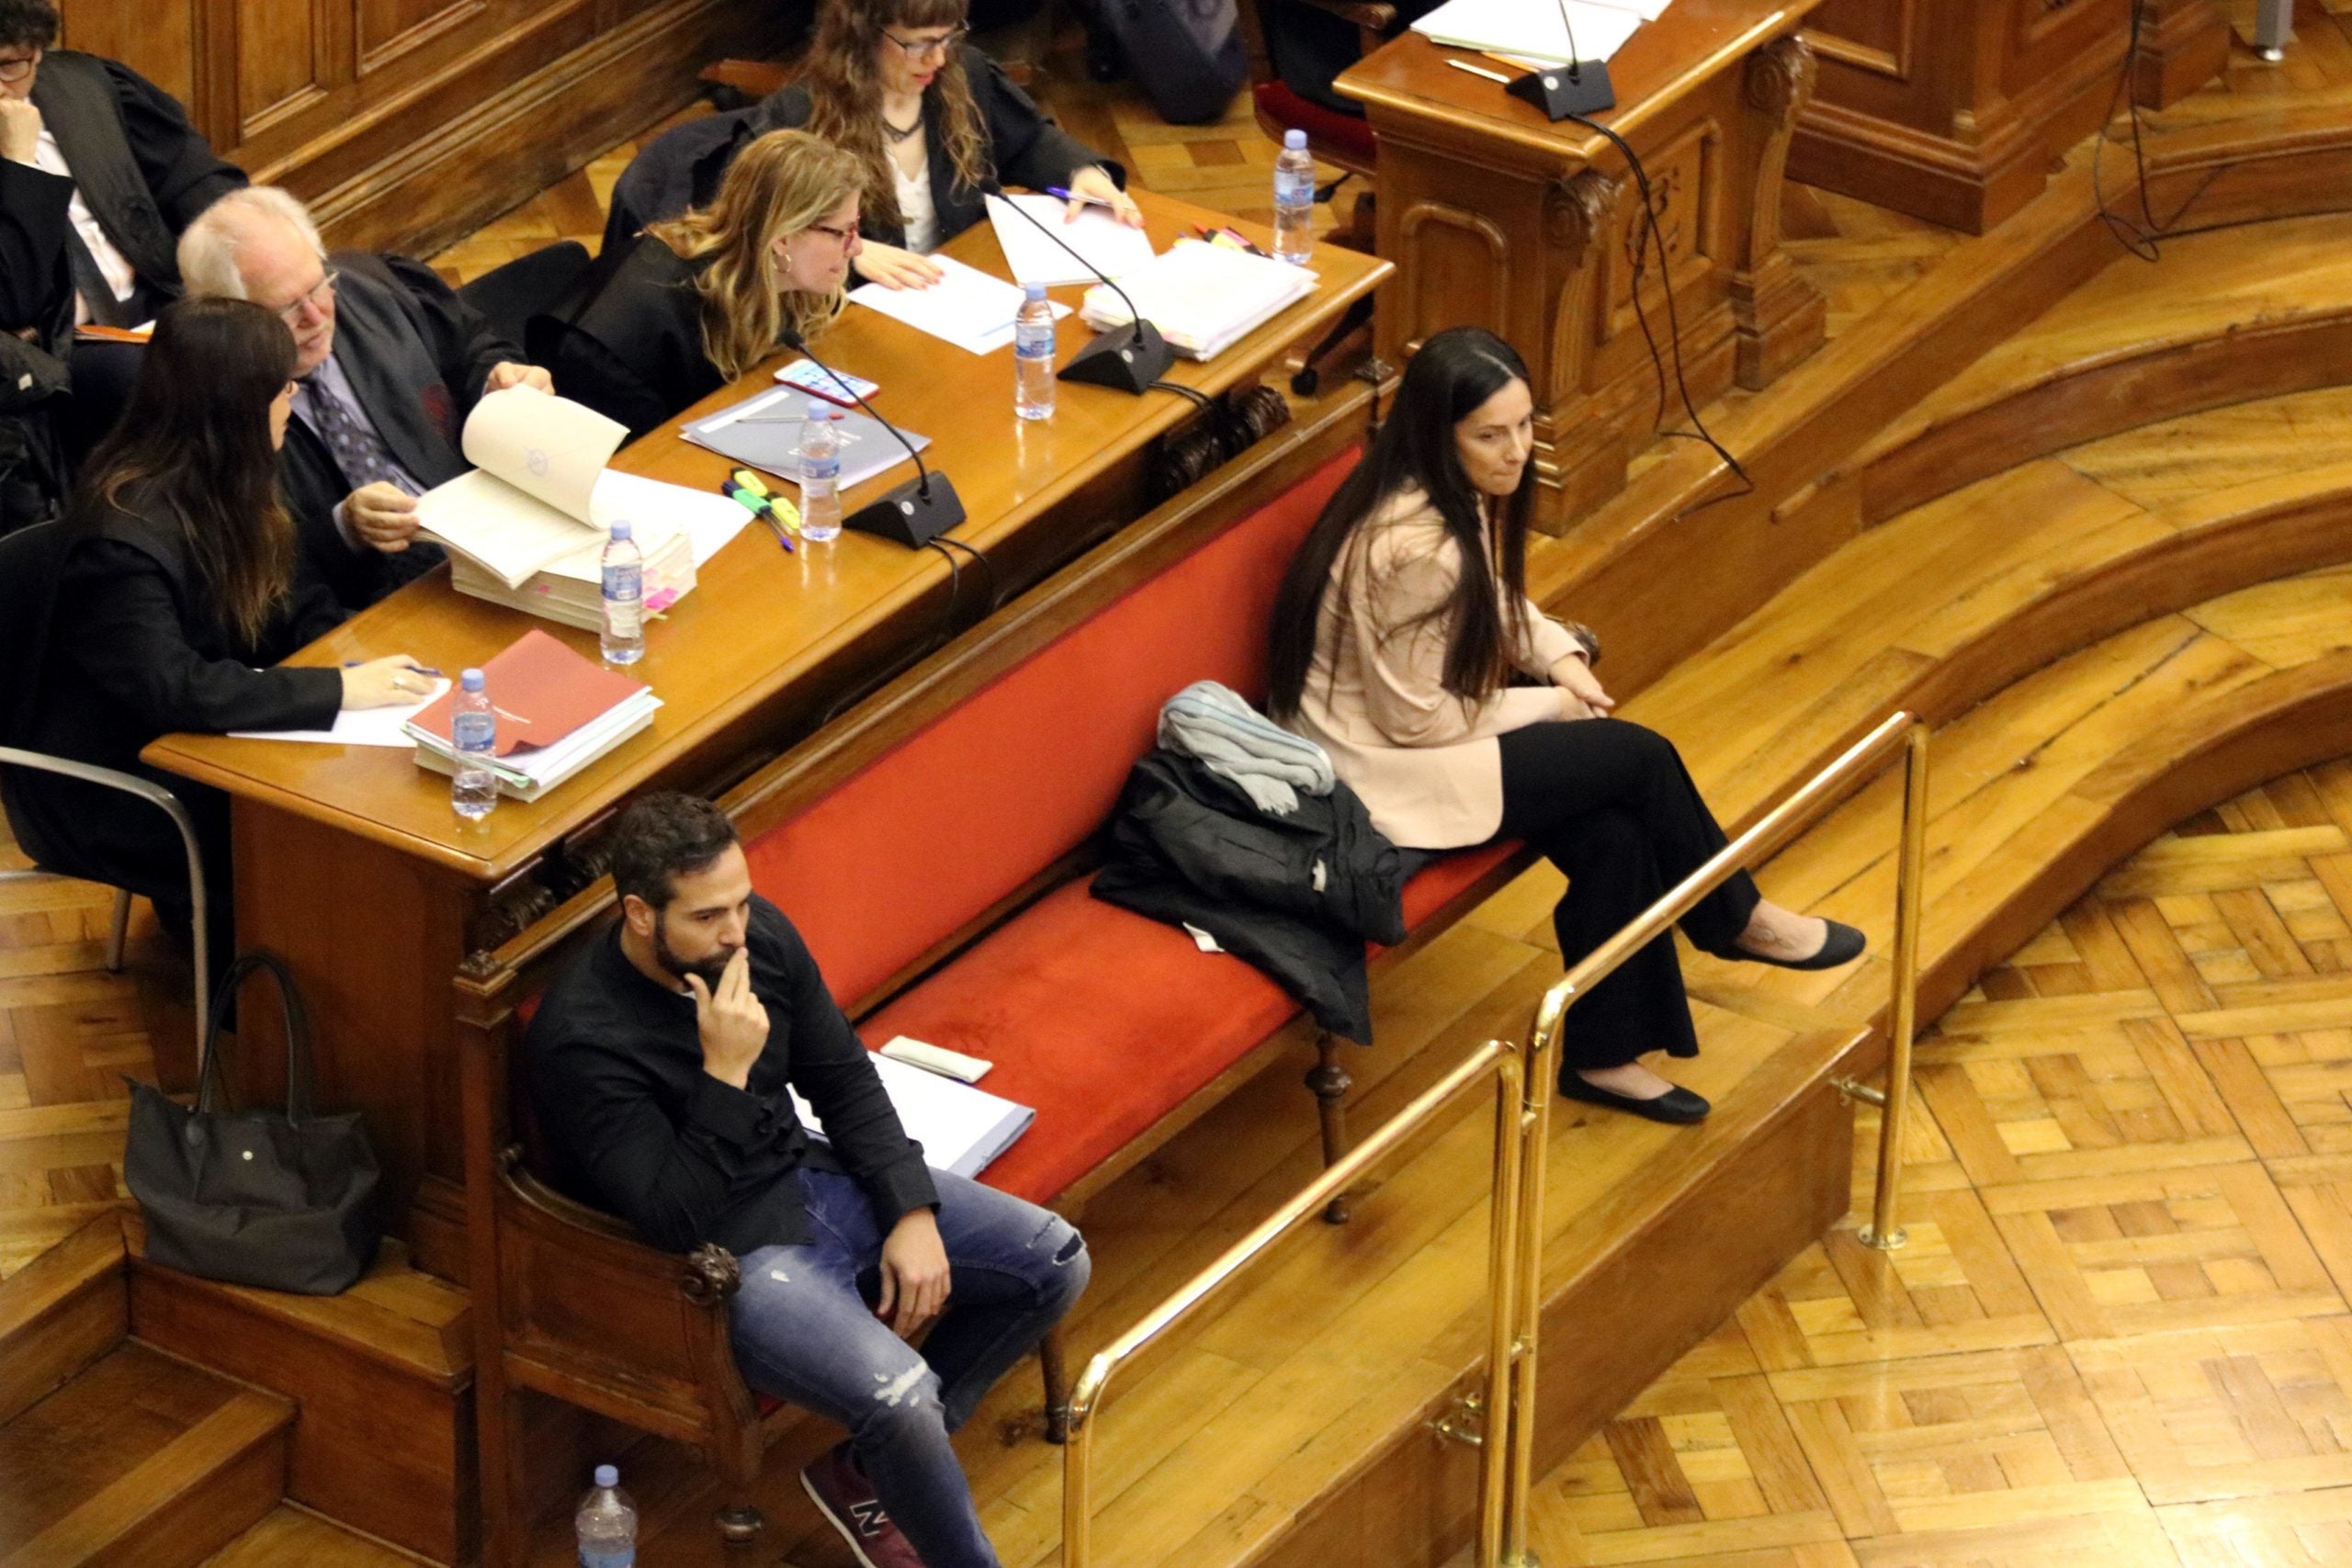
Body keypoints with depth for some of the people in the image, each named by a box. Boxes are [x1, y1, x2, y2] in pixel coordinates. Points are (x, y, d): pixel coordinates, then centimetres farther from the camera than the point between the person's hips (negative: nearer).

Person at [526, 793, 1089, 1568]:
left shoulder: (759, 934, -7)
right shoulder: (579, 1040, -27)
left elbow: (845, 1080, 5)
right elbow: (674, 1220, -27)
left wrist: (913, 1213, -5)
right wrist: (724, 1073, -33)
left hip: (811, 1179, 8)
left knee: (1055, 1263, 3)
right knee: (900, 1394, -30)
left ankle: (872, 1471, 11)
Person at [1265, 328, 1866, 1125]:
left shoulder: (1464, 496, -1)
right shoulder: (1414, 547, -30)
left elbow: (1496, 605, 18)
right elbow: (1415, 720, -23)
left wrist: (1560, 655, -1)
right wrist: (1547, 706, -10)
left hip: (1412, 724, 9)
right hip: (1373, 771, -9)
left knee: (1615, 837, -8)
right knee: (1641, 759, -7)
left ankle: (1602, 1055, 5)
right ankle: (1736, 920, 18)